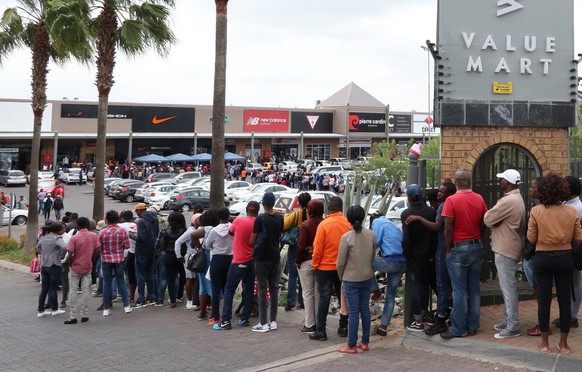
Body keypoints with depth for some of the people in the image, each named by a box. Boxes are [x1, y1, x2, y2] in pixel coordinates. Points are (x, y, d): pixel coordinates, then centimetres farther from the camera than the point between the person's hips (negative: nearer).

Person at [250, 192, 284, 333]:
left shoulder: (260, 219, -13)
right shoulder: (280, 218, 3)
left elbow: (252, 240, -9)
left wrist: (254, 250, 10)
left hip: (262, 258, -5)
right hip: (275, 257, 5)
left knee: (262, 289, -2)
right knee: (274, 288, 10)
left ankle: (263, 323, -2)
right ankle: (273, 321, 14)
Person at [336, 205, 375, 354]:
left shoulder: (346, 237, -16)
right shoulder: (371, 235, -3)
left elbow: (340, 263, -11)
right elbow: (373, 256, 7)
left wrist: (341, 277, 5)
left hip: (351, 279, -4)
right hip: (367, 277, 4)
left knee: (353, 312, 0)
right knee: (365, 309, 13)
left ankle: (351, 345, 6)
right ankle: (365, 342, 20)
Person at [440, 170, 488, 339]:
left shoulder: (452, 200, -14)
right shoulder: (479, 199, 1)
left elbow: (448, 229, -14)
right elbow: (484, 223, 5)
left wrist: (448, 249, -3)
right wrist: (476, 241, 15)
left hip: (459, 249, -5)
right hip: (477, 247, 5)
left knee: (459, 290, 0)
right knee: (474, 288, 11)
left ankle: (458, 329, 4)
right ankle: (473, 326, 18)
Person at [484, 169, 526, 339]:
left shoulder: (508, 201, -22)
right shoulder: (517, 198, 14)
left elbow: (488, 220, -17)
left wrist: (489, 212, 2)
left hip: (505, 250, -11)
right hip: (510, 248, 11)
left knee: (508, 288, -5)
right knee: (508, 287, 17)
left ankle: (513, 327, -1)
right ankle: (508, 321, 26)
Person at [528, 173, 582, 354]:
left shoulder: (536, 211, -10)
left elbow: (531, 238, -7)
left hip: (543, 258, -1)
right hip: (564, 258, 1)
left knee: (544, 301, 7)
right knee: (564, 300, 9)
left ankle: (544, 343, 14)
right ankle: (564, 344, 16)